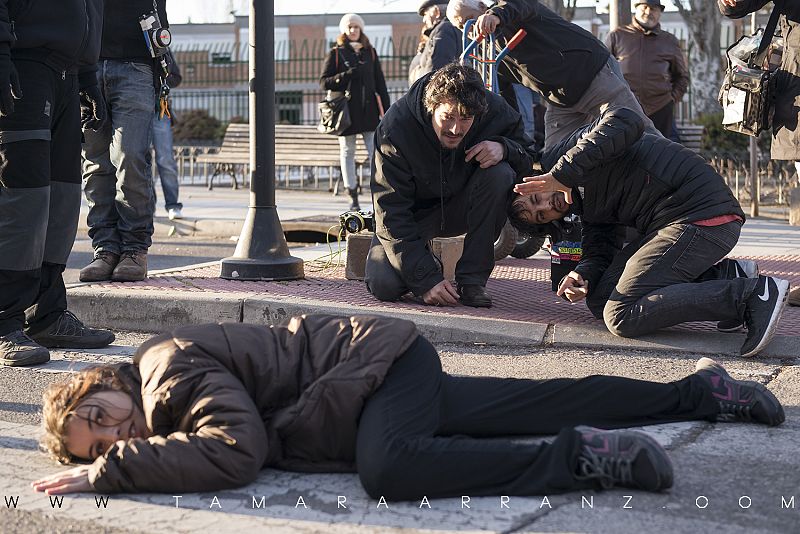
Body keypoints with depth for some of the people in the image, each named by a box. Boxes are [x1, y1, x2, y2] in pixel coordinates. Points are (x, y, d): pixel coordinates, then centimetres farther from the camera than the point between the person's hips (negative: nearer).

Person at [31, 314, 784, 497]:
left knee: (389, 469, -39)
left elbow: (237, 449, -35)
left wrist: (107, 471, -28)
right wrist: (106, 458, 8)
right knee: (555, 402, 15)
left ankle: (581, 458, -29)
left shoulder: (170, 364, -22)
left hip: (381, 357, -9)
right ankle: (698, 391, 28)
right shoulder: (157, 411, 5)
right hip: (391, 380, 9)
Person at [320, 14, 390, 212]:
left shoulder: (370, 52, 11)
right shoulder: (336, 53, 3)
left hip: (369, 109, 1)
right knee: (347, 152, 4)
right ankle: (353, 199, 10)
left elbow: (380, 82, 12)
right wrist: (348, 75, -15)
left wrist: (386, 108, 6)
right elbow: (324, 82, -2)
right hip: (346, 110, -1)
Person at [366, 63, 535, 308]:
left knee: (498, 173, -29)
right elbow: (391, 212, -27)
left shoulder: (495, 111, -21)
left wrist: (504, 148, -30)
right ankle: (426, 262, 13)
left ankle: (472, 279, -18)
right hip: (414, 213, -2)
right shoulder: (395, 129, -28)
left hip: (461, 207, 2)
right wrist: (426, 279, -34)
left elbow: (528, 159, -3)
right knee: (383, 285, -25)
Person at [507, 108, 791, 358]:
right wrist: (581, 276, -11)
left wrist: (563, 173, -24)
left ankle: (753, 294, -17)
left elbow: (626, 122, -23)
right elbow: (597, 254, 12)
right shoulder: (587, 210, 23)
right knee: (599, 300, 12)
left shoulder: (571, 147, -4)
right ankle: (727, 276, 5)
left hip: (700, 215, -11)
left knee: (620, 316, -14)